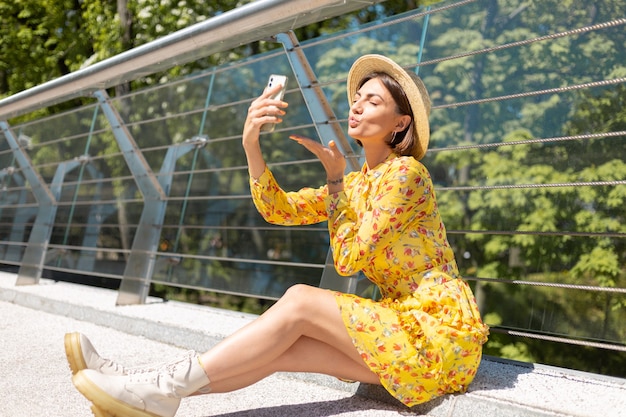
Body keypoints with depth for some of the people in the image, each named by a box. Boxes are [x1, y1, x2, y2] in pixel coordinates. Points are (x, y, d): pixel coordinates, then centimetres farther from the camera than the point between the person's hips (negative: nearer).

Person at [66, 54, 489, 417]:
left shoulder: (406, 172, -12)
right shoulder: (357, 182, 14)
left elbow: (349, 259, -15)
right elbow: (280, 209, 1)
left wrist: (334, 177, -8)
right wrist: (251, 145, -12)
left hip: (443, 330, -7)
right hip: (402, 326, 7)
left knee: (300, 302, -19)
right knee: (281, 349, -11)